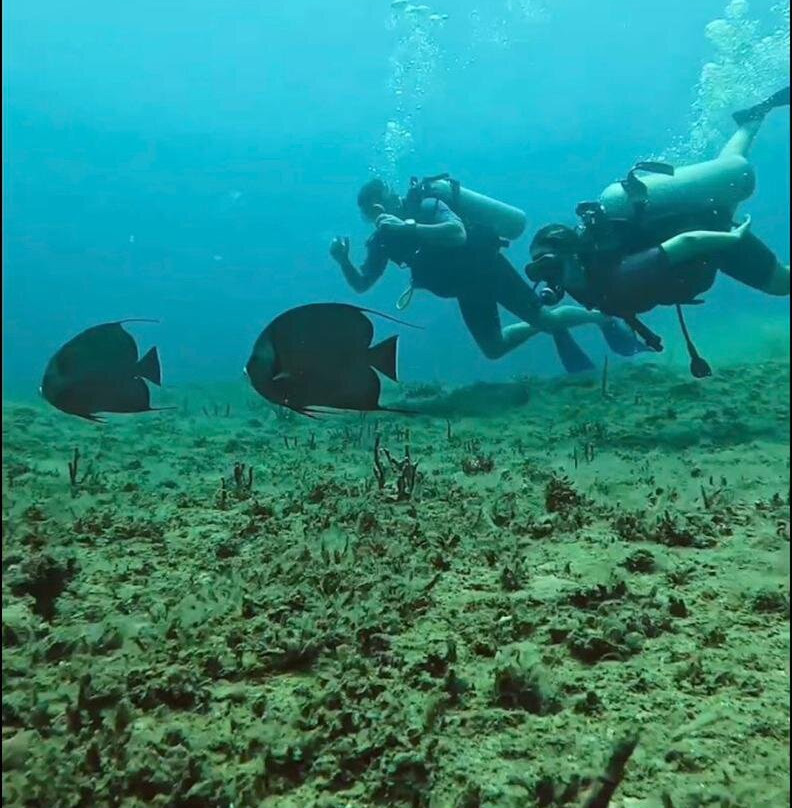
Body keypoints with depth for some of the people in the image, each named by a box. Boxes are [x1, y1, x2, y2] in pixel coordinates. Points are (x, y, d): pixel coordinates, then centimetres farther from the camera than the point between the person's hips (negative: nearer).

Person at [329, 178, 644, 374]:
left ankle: (604, 318, 22)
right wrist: (343, 261, -20)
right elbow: (361, 284, -2)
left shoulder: (425, 205, -21)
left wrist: (407, 226, -43)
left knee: (544, 318, -4)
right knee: (493, 348, 10)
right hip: (467, 289, 7)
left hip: (487, 267, -7)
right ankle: (554, 332, 29)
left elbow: (458, 233, -40)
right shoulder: (383, 239, -2)